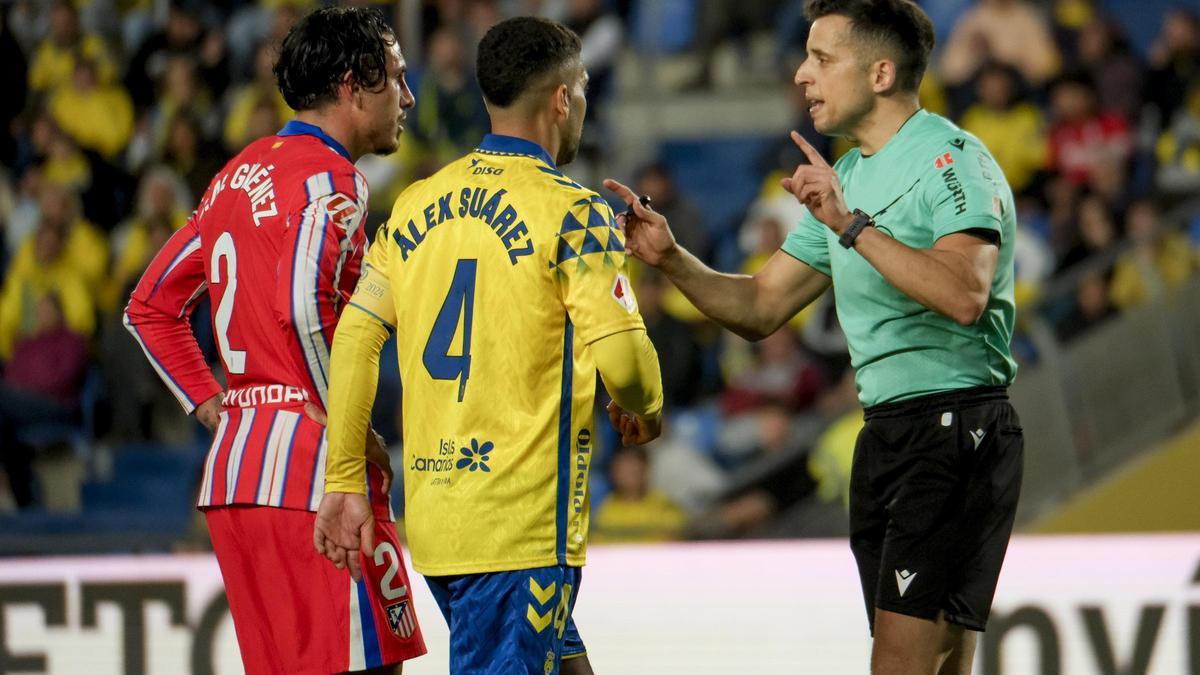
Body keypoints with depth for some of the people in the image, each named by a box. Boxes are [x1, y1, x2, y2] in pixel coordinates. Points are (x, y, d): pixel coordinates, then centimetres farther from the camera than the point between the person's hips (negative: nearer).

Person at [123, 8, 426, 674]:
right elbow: (303, 305, -25)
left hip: (231, 468, 9)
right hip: (310, 468, -9)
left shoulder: (241, 175, 18)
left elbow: (149, 307, 22)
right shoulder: (328, 175, -9)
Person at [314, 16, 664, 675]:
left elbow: (355, 335, 6)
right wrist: (644, 408, 7)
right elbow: (621, 357, -16)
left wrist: (343, 481, 9)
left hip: (430, 514, 7)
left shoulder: (419, 203, 11)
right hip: (524, 522, -7)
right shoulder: (572, 211, -8)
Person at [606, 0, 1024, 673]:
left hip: (957, 423, -9)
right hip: (884, 434, 9)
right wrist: (671, 257, 3)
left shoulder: (952, 160, -10)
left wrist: (851, 224, -28)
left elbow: (964, 294, -27)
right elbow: (761, 307, 19)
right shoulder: (845, 178, 18)